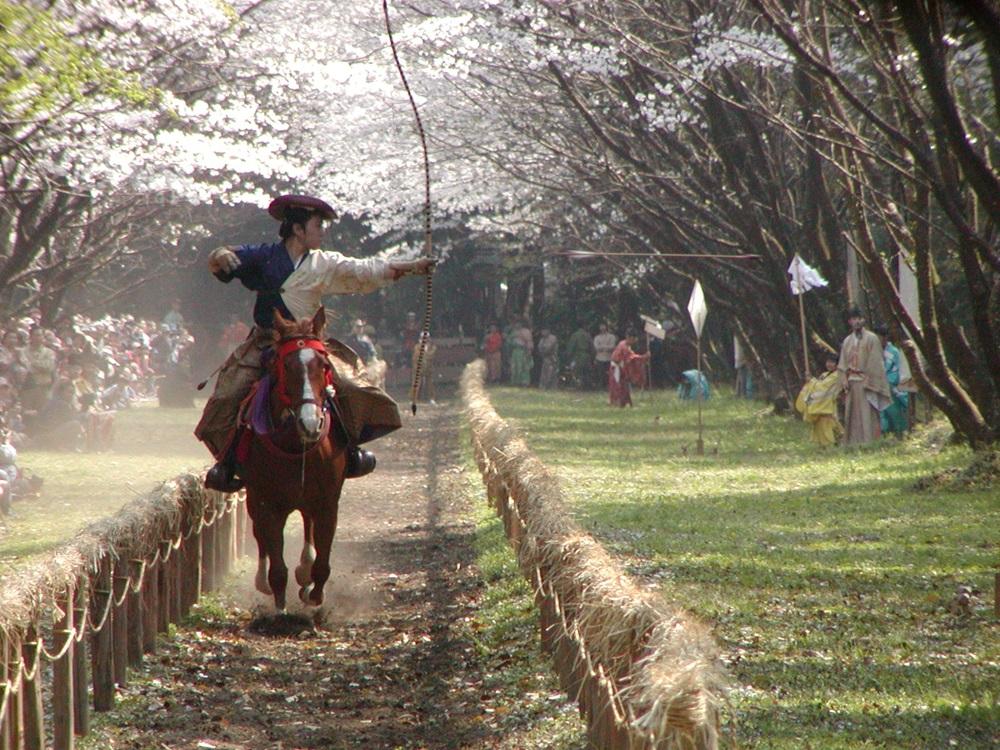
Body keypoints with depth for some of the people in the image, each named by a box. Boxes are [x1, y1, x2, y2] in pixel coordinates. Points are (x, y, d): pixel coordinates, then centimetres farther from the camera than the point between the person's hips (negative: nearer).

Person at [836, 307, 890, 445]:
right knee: (852, 415, 5)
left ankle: (869, 441, -7)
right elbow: (842, 364, 14)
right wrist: (844, 379, -1)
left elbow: (875, 362, -6)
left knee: (867, 414, -7)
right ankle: (854, 442, 9)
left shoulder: (871, 339, -2)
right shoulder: (847, 341, 13)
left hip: (866, 382, -5)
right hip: (851, 383, 5)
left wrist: (869, 380, -13)